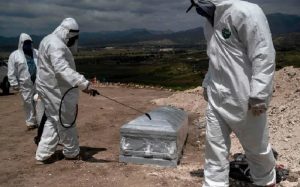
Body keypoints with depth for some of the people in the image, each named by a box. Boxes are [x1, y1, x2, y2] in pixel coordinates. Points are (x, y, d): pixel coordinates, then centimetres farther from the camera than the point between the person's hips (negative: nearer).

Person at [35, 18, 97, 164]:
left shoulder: (49, 40, 13)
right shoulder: (56, 45, -22)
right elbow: (63, 69, -38)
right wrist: (83, 84, -46)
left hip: (51, 88, 10)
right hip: (56, 90, -10)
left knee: (53, 120, 16)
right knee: (65, 121, 4)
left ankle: (43, 154, 20)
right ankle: (72, 152, 21)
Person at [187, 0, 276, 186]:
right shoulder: (210, 21, 10)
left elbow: (264, 56, -20)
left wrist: (259, 95, -21)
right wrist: (208, 84, 18)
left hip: (244, 99, -7)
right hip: (216, 98, 7)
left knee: (257, 148, 13)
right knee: (214, 147, 9)